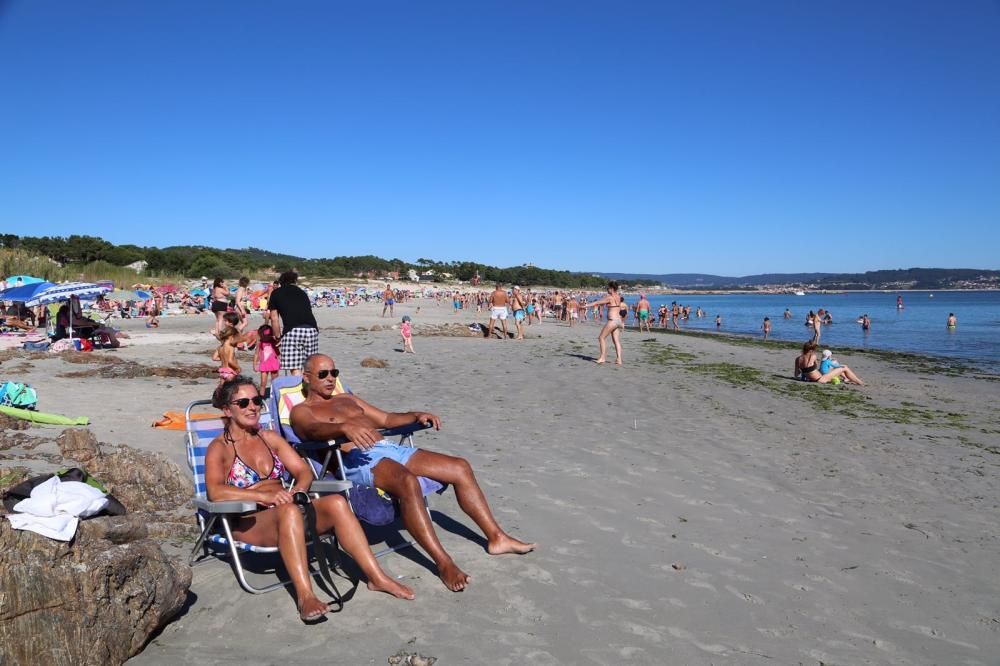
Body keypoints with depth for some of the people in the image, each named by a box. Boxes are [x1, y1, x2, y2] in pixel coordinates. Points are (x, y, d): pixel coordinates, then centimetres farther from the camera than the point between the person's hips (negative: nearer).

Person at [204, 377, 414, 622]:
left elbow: (304, 471, 13)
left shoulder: (270, 438, 19)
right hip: (248, 523, -5)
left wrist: (299, 489, -11)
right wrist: (266, 496, -28)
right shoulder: (219, 448, 2)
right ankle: (305, 596, -45)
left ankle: (377, 577, -25)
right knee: (289, 511, -38)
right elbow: (216, 491, -17)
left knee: (336, 503, -23)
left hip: (284, 512, 5)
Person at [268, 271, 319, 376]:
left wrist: (278, 337, 28)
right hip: (312, 329, 4)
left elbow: (274, 319, 16)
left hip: (292, 330, -4)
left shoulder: (276, 293, 18)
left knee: (295, 368, -1)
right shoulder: (302, 293, 27)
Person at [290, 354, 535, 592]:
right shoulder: (302, 411, 7)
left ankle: (496, 537, 4)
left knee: (460, 467, -3)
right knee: (407, 483, -39)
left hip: (389, 448, 8)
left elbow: (386, 419, 29)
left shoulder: (347, 399, 30)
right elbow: (314, 430, -18)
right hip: (356, 460, -8)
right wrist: (345, 427, -40)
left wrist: (415, 416, 9)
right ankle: (444, 563, -33)